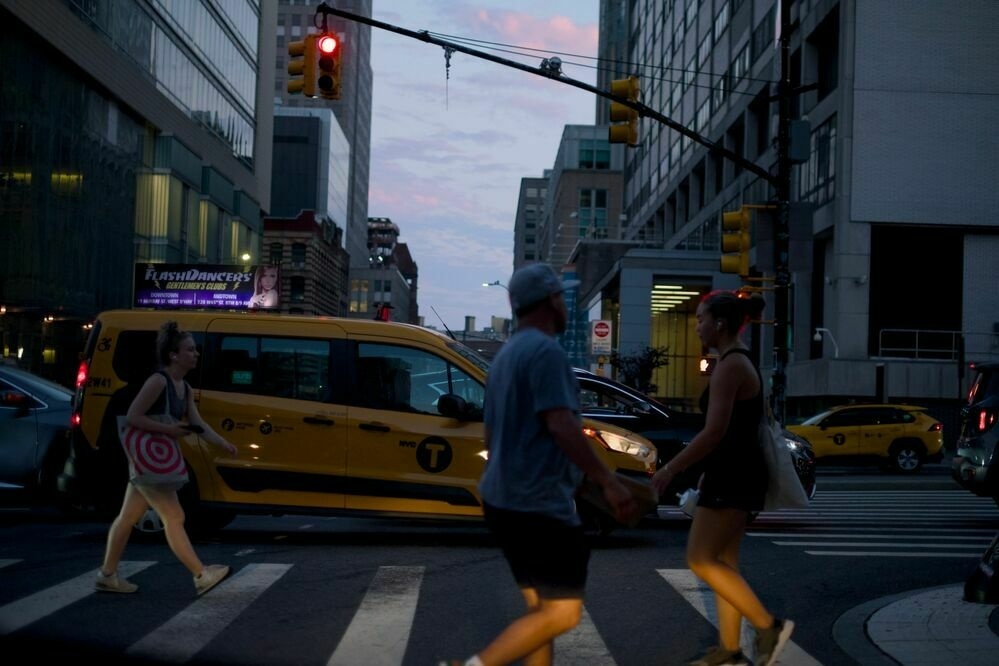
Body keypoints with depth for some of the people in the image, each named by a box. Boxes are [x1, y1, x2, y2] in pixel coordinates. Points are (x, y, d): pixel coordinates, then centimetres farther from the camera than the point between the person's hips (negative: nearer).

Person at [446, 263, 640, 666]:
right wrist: (608, 482, -22)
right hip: (538, 504, -10)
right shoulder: (546, 351, -13)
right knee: (562, 612, -6)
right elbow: (561, 426, -23)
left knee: (541, 608, 13)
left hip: (505, 500, 10)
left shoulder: (506, 355, 17)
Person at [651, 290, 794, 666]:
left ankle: (769, 626, -6)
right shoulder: (738, 363, 15)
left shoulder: (730, 366, -17)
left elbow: (714, 432, -25)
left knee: (700, 559, -9)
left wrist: (669, 471, -22)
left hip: (734, 477, -10)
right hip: (734, 474, 10)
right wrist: (709, 474, 26)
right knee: (722, 561, 12)